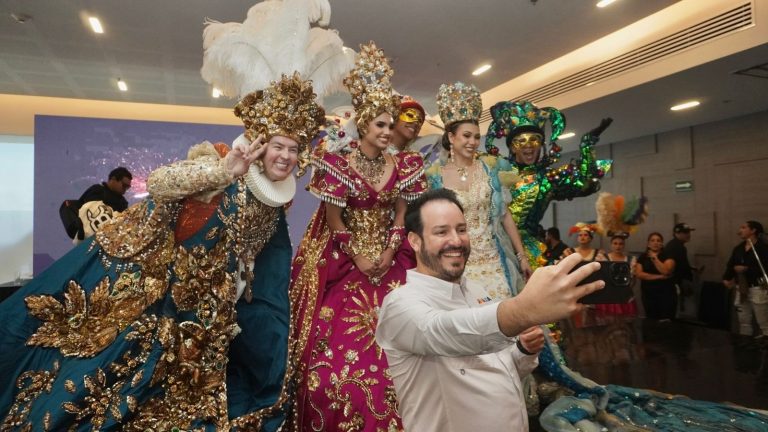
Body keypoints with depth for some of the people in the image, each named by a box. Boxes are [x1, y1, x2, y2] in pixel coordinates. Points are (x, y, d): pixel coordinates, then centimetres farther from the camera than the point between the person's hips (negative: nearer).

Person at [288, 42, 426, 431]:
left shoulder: (401, 166, 3)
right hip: (345, 263, -3)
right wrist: (359, 258, -9)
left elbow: (400, 215, 6)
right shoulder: (340, 164, -8)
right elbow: (334, 221, -7)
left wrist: (388, 253, -5)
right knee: (341, 344, 0)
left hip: (389, 262, 3)